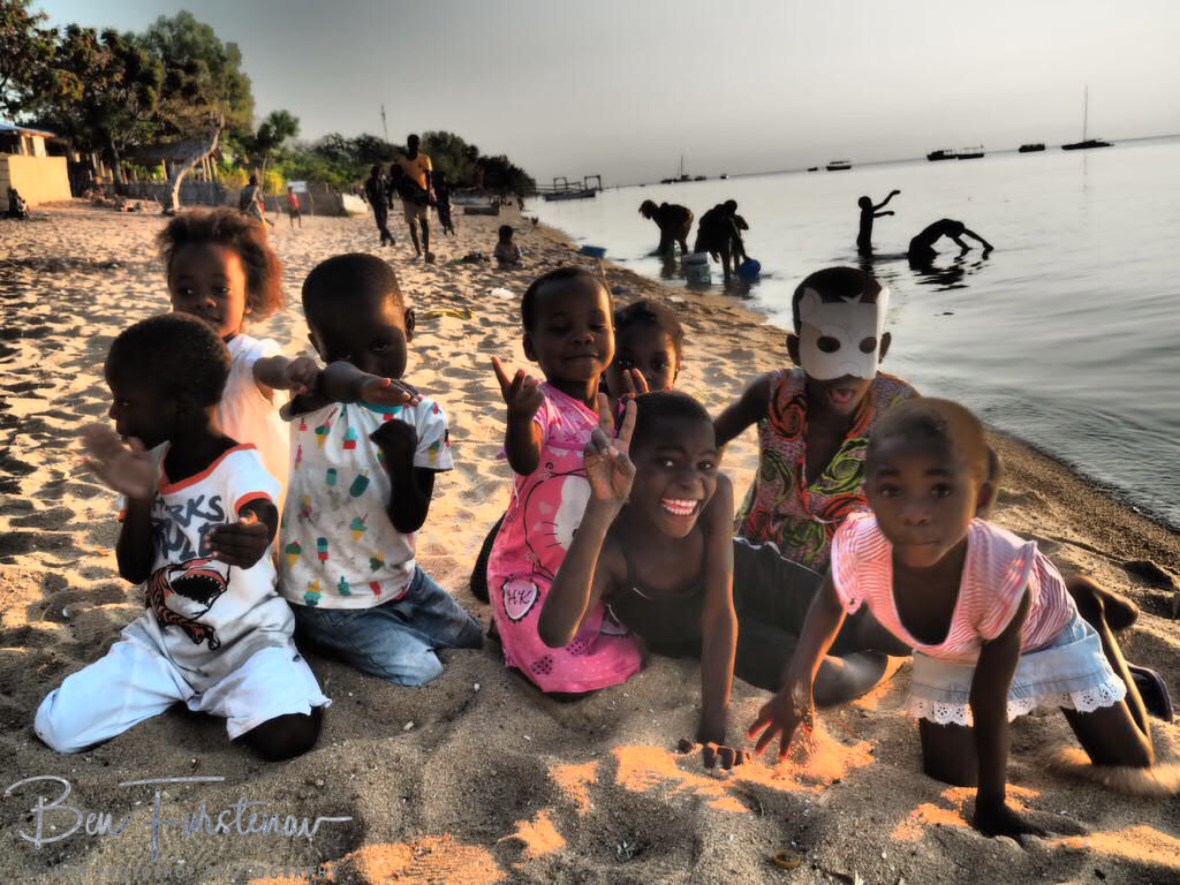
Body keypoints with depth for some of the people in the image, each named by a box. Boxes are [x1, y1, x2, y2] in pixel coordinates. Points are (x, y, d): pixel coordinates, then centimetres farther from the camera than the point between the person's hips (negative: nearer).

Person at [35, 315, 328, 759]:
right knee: (55, 726, -8)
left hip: (245, 639, -5)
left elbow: (262, 520, -43)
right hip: (163, 638, 5)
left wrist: (251, 539, -68)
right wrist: (139, 500, -20)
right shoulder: (149, 461, -1)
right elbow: (134, 571, -1)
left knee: (287, 735, -28)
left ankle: (229, 690, 5)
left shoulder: (239, 467, -19)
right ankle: (192, 687, 12)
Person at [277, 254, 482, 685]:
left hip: (397, 579, 5)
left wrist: (402, 461, -28)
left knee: (473, 643, 15)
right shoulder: (312, 400, -19)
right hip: (323, 596, -5)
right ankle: (323, 633, 13)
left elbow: (410, 520, -11)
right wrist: (352, 383, -68)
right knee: (421, 673, -10)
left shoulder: (425, 416, -8)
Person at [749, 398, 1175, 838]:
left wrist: (991, 806, -20)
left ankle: (1093, 619, 32)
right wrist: (797, 683, -28)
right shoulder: (860, 550, -40)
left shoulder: (1004, 575, -46)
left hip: (1045, 634, -1)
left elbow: (988, 701, -31)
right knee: (949, 773, 4)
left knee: (1131, 763, 12)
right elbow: (829, 605, -14)